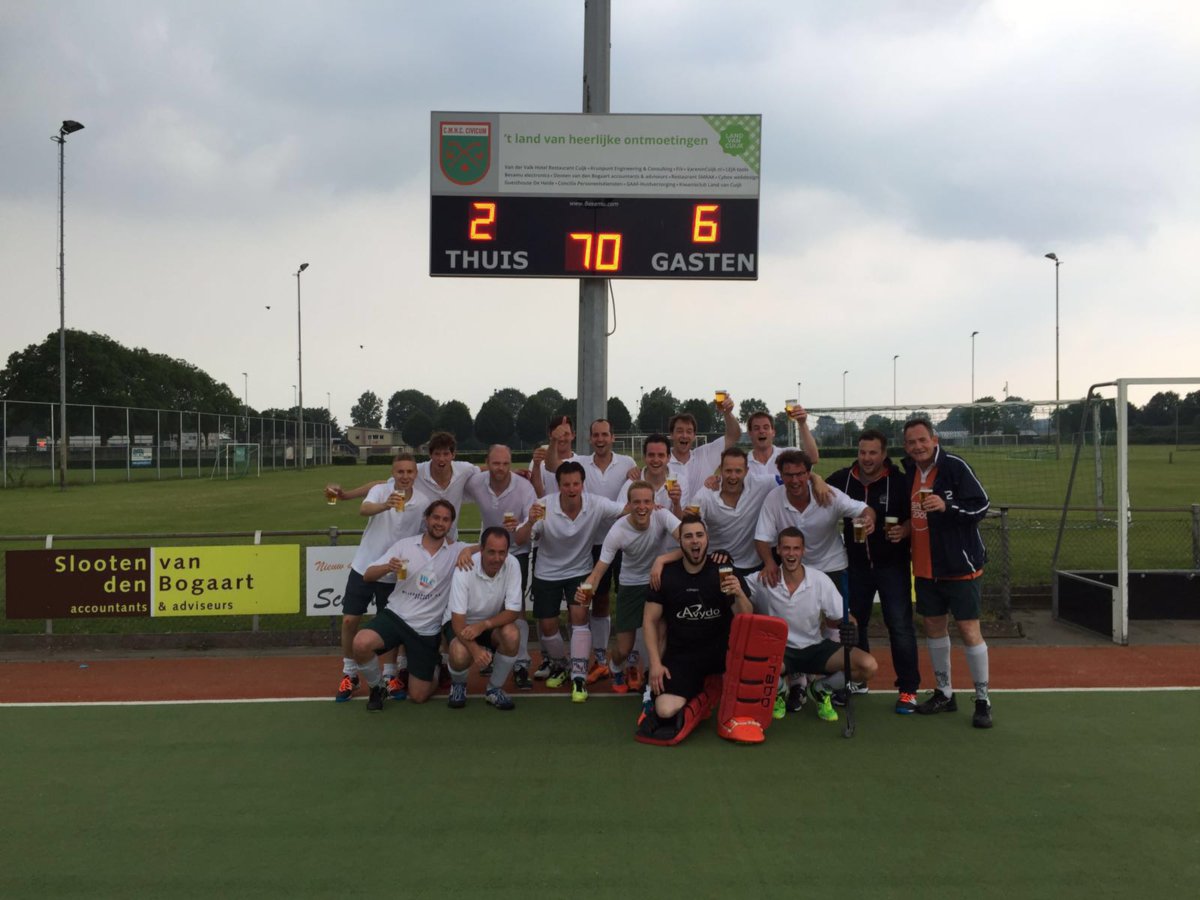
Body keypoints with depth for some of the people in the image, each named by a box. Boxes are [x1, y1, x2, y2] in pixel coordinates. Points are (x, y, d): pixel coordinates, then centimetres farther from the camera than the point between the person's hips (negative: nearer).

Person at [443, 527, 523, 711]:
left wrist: (483, 625, -34)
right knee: (460, 656, -33)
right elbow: (457, 619, -27)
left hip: (493, 622, 2)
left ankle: (495, 688, -5)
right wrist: (475, 649, -43)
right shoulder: (465, 569, -27)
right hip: (461, 622, -2)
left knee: (512, 635, -30)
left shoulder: (512, 564, -20)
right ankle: (458, 685, 6)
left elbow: (513, 611, -18)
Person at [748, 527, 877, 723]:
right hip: (778, 650, -2)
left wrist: (848, 627, -26)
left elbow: (842, 618, -2)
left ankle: (821, 690, 12)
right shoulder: (763, 580, -13)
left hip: (815, 648, 2)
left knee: (869, 665, -18)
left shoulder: (820, 580, -10)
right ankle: (779, 691, 3)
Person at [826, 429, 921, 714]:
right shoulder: (841, 479, -2)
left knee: (900, 626, -5)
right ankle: (857, 680, 31)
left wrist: (903, 531, -24)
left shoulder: (899, 481, -10)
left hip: (892, 565, -4)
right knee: (854, 623, 14)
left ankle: (908, 688, 5)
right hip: (856, 564, 4)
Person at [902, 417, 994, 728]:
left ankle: (983, 700, 8)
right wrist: (902, 528, 2)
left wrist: (946, 506, -30)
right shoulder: (908, 472, 6)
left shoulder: (954, 466, -13)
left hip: (959, 565, -6)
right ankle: (943, 693, 27)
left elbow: (981, 506, -17)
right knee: (934, 626, 13)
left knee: (969, 630, -4)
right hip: (925, 566, 6)